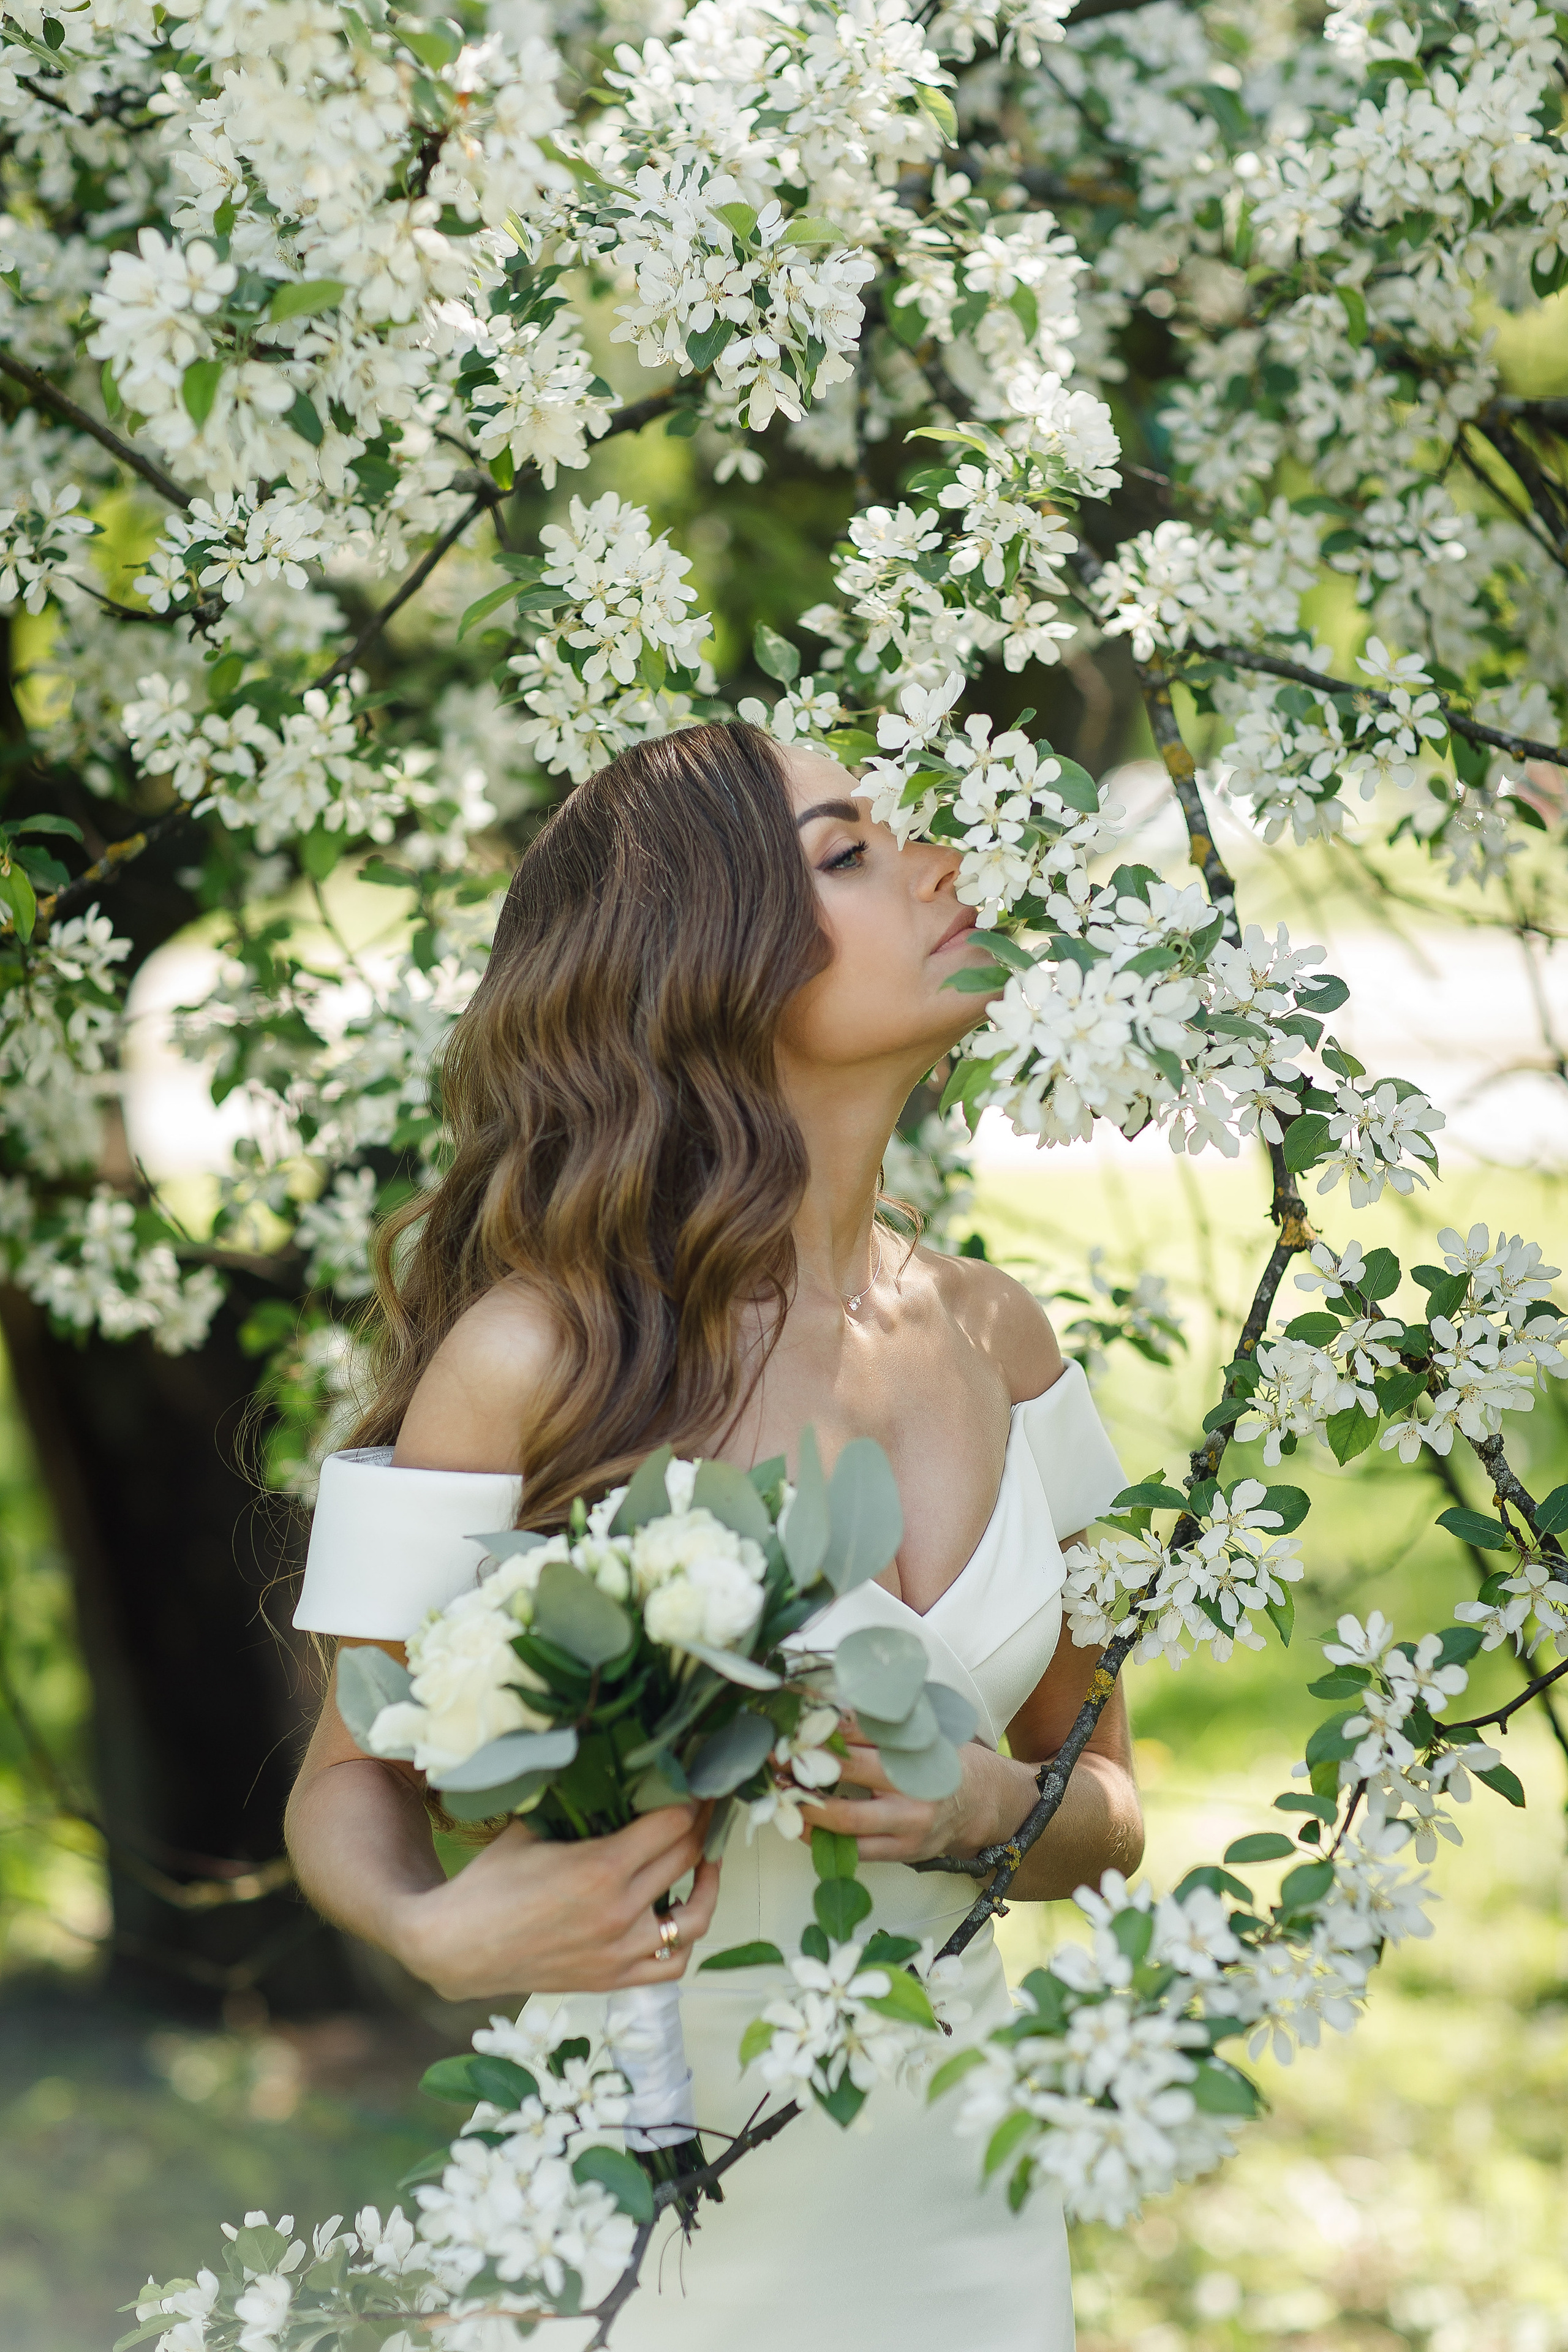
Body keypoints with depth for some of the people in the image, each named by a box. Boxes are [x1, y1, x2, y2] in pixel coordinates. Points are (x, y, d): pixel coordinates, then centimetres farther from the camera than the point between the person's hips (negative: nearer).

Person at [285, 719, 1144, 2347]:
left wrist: (999, 1808, -13)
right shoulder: (537, 1355, -16)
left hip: (963, 2211, 5)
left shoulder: (991, 1336, 0)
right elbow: (350, 1779, -5)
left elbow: (1103, 1803, 9)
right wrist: (441, 1933, -25)